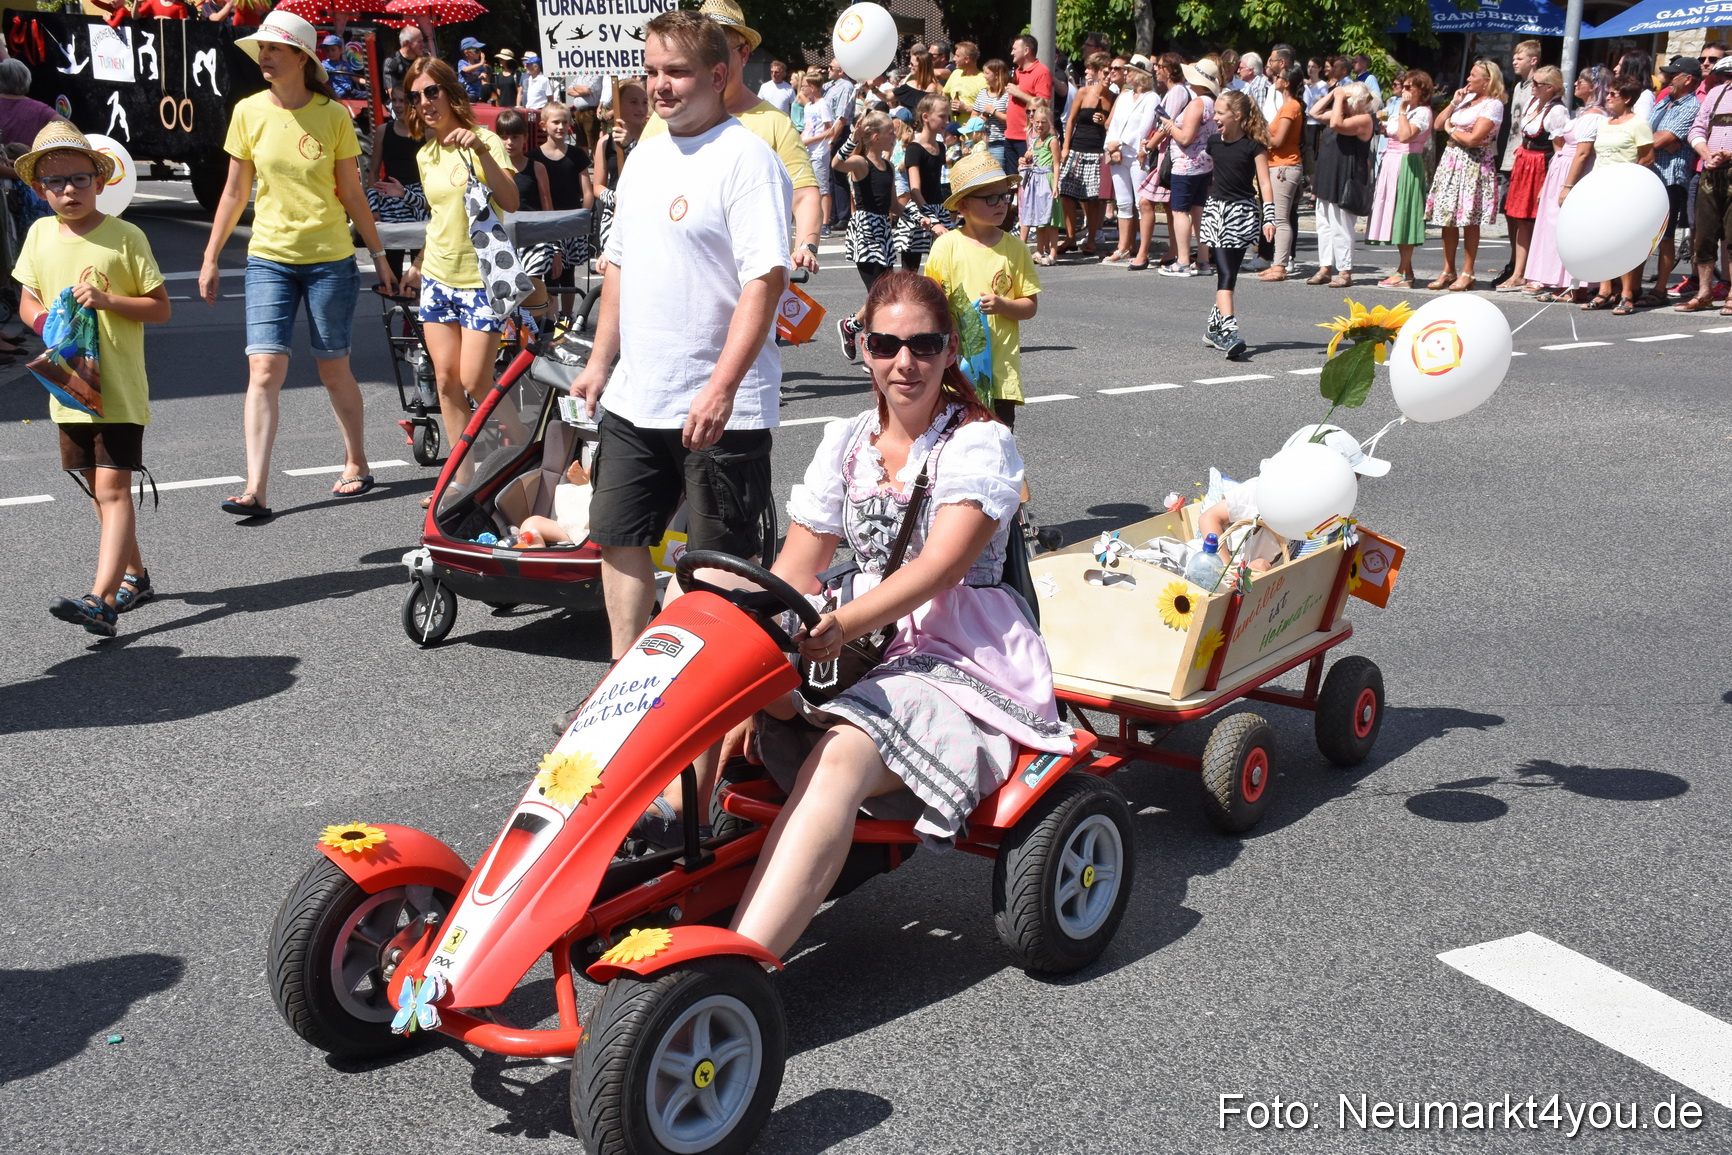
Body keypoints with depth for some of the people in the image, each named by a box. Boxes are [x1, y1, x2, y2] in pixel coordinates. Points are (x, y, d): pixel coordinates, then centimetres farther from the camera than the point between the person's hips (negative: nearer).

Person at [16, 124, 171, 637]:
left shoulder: (125, 236, -6)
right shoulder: (41, 234, 8)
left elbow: (160, 307, -5)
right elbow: (27, 302, 15)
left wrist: (107, 300, -19)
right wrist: (45, 322, -6)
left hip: (119, 388, -6)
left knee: (113, 489, -12)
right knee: (99, 490, 14)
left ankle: (101, 600, -19)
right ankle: (133, 577, 30)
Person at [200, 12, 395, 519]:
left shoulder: (333, 115, -3)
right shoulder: (249, 112, 2)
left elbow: (352, 195, 3)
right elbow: (234, 193, 8)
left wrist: (378, 256, 4)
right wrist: (210, 259, 8)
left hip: (330, 259, -1)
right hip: (268, 259, 1)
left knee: (333, 369, 7)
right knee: (264, 369, -8)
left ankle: (356, 463, 28)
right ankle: (256, 490, -10)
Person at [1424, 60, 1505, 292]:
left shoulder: (1493, 105, -8)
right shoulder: (1467, 98, 16)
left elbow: (1473, 138, -17)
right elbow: (1439, 123, 13)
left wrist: (1451, 129, -2)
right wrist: (1454, 102, 3)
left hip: (1474, 165, -7)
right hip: (1451, 161, 7)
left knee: (1469, 220, -4)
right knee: (1447, 218, 6)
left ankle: (1467, 273, 1)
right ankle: (1448, 271, 12)